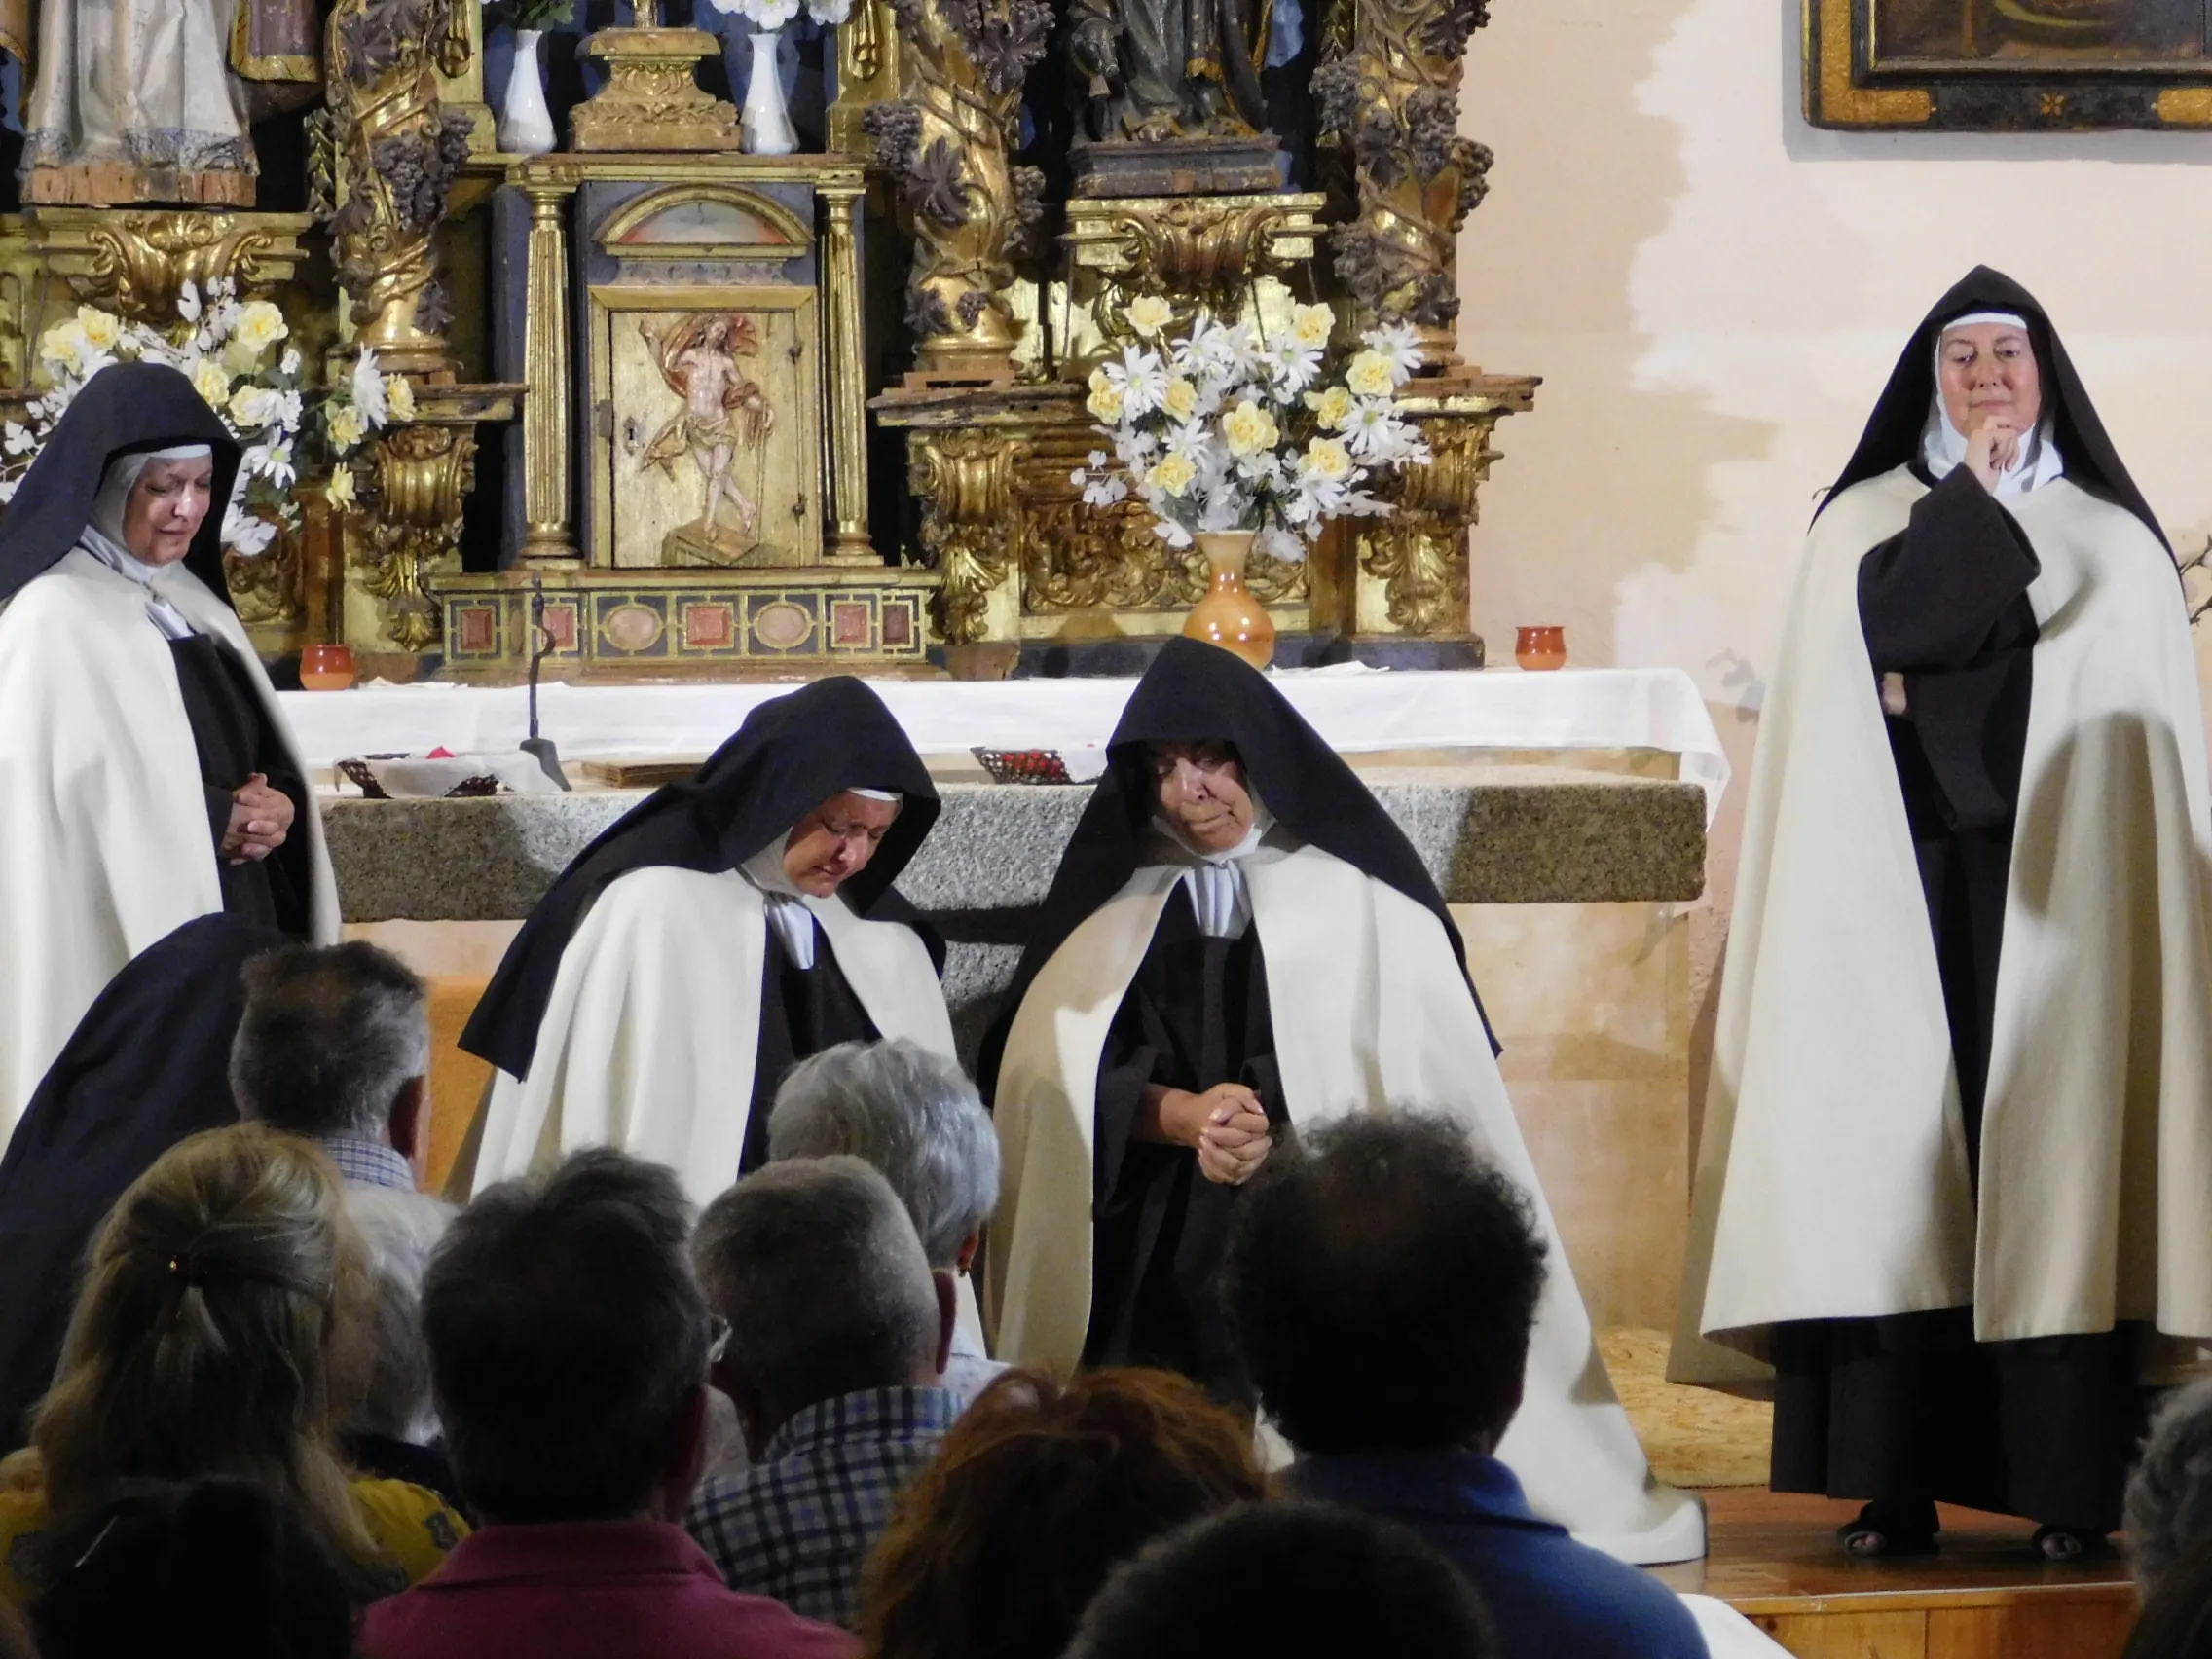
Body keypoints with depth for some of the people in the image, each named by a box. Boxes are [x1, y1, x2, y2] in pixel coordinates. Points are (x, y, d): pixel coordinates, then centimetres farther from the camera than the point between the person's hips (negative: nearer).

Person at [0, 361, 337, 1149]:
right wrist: (216, 825, -12)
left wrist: (277, 810, -2)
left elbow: (268, 763, 20)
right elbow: (70, 809, -17)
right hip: (120, 952, -8)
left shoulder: (194, 606, 15)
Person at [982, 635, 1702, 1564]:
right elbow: (1057, 1069, 4)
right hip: (1162, 1268, 2)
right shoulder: (1124, 900, 14)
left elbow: (1416, 1074, 2)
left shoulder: (1357, 894, 7)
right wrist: (1188, 1117, -14)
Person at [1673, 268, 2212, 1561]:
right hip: (1901, 887, 0)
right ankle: (1893, 1481, -6)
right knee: (1894, 1161, -7)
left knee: (2055, 1164, -6)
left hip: (2061, 895, 0)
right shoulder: (1859, 527, 11)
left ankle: (2070, 1488, -6)